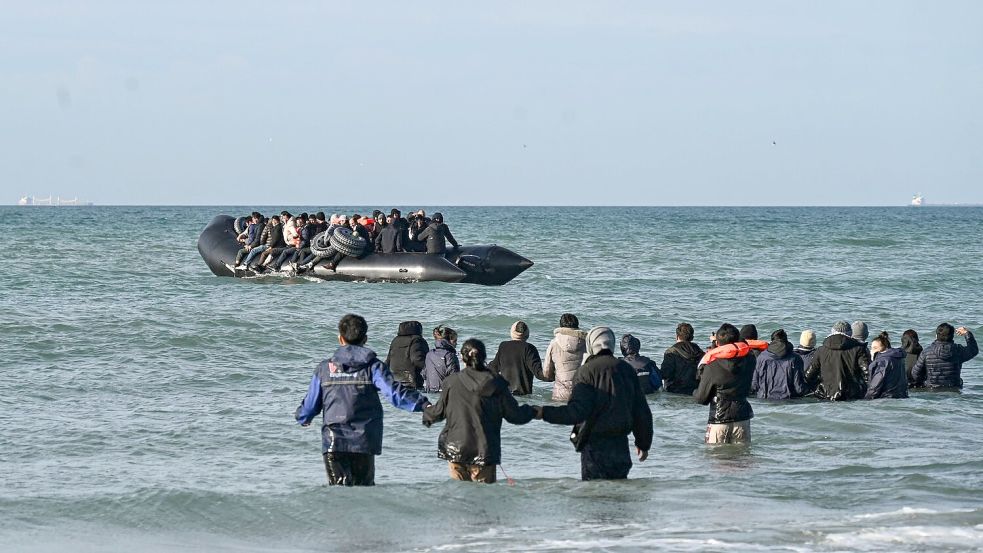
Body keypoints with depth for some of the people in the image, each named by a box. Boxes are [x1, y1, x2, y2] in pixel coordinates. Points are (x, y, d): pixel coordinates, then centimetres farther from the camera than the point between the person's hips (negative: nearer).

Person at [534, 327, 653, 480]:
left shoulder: (587, 371, -9)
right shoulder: (627, 370, 8)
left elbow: (577, 411, -18)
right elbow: (642, 412, 11)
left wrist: (544, 413, -11)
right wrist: (644, 443, 23)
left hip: (595, 446, -5)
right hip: (621, 444, 5)